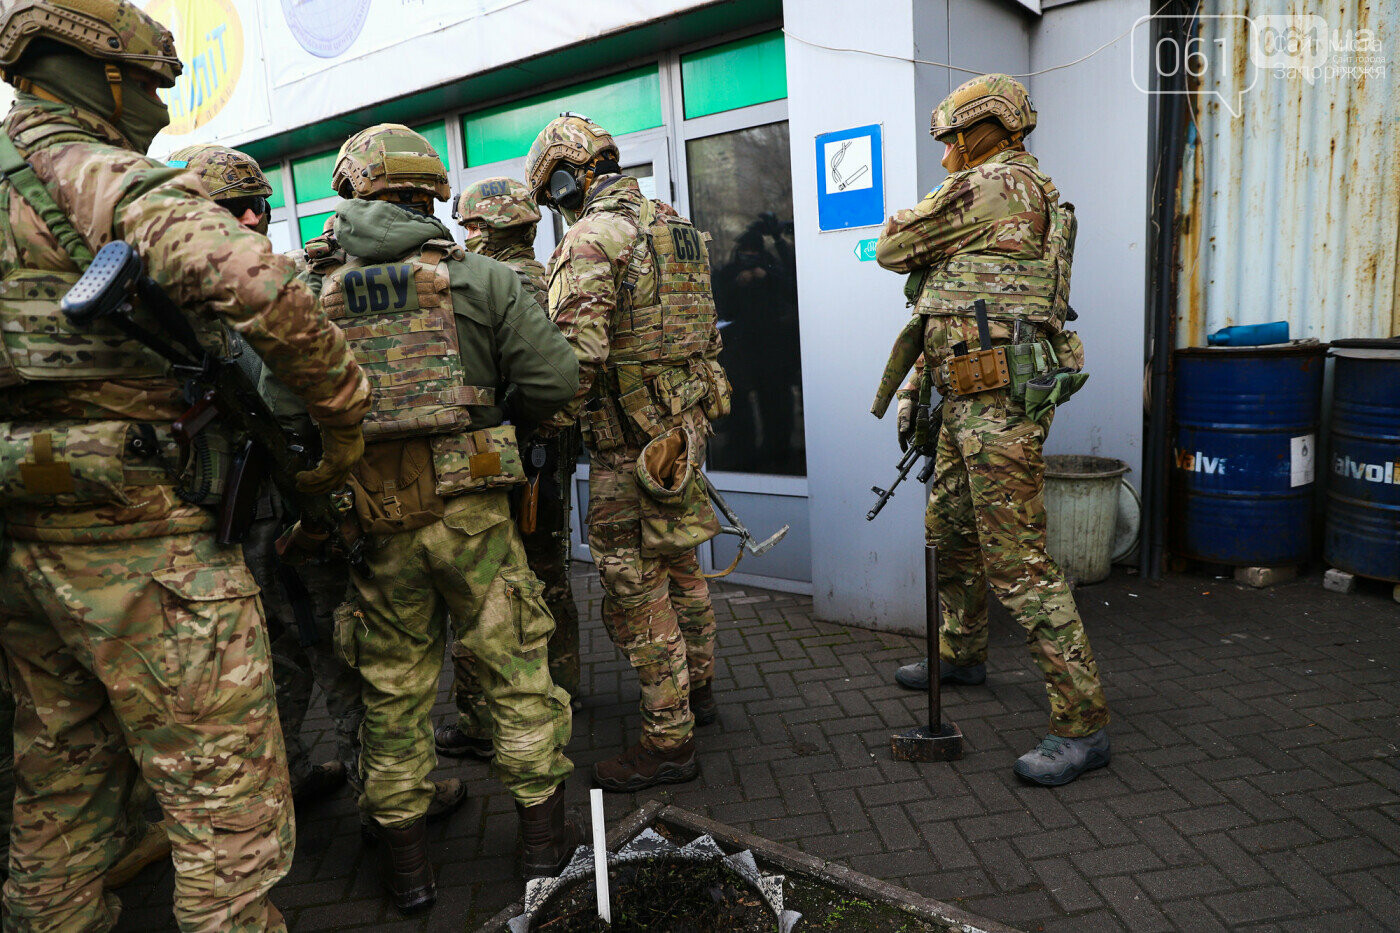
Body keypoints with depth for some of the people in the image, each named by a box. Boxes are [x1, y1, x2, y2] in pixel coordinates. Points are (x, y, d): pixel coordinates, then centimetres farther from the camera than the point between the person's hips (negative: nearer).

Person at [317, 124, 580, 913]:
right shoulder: (478, 277, -2)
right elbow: (556, 379, -8)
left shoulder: (322, 298, 4)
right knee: (516, 669, 12)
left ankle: (406, 860, 27)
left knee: (394, 687, 15)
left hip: (376, 522, 2)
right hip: (471, 511, -2)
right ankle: (545, 835, 24)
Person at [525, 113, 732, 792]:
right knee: (679, 565, 22)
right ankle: (697, 689, 39)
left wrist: (548, 428, -11)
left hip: (630, 440, -9)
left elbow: (579, 352, -24)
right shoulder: (675, 227, 14)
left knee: (635, 590, -1)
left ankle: (668, 740, 9)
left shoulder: (592, 238, -14)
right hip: (684, 423, 9)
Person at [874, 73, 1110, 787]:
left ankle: (1081, 723, 0)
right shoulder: (1019, 196, 25)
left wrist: (926, 215, 15)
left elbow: (893, 248, -5)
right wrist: (915, 388, 24)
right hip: (968, 400, 11)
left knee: (1018, 562, -9)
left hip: (999, 404, -11)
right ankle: (961, 655, 42)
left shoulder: (994, 185, -9)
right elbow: (949, 315, 25)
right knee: (950, 533, 22)